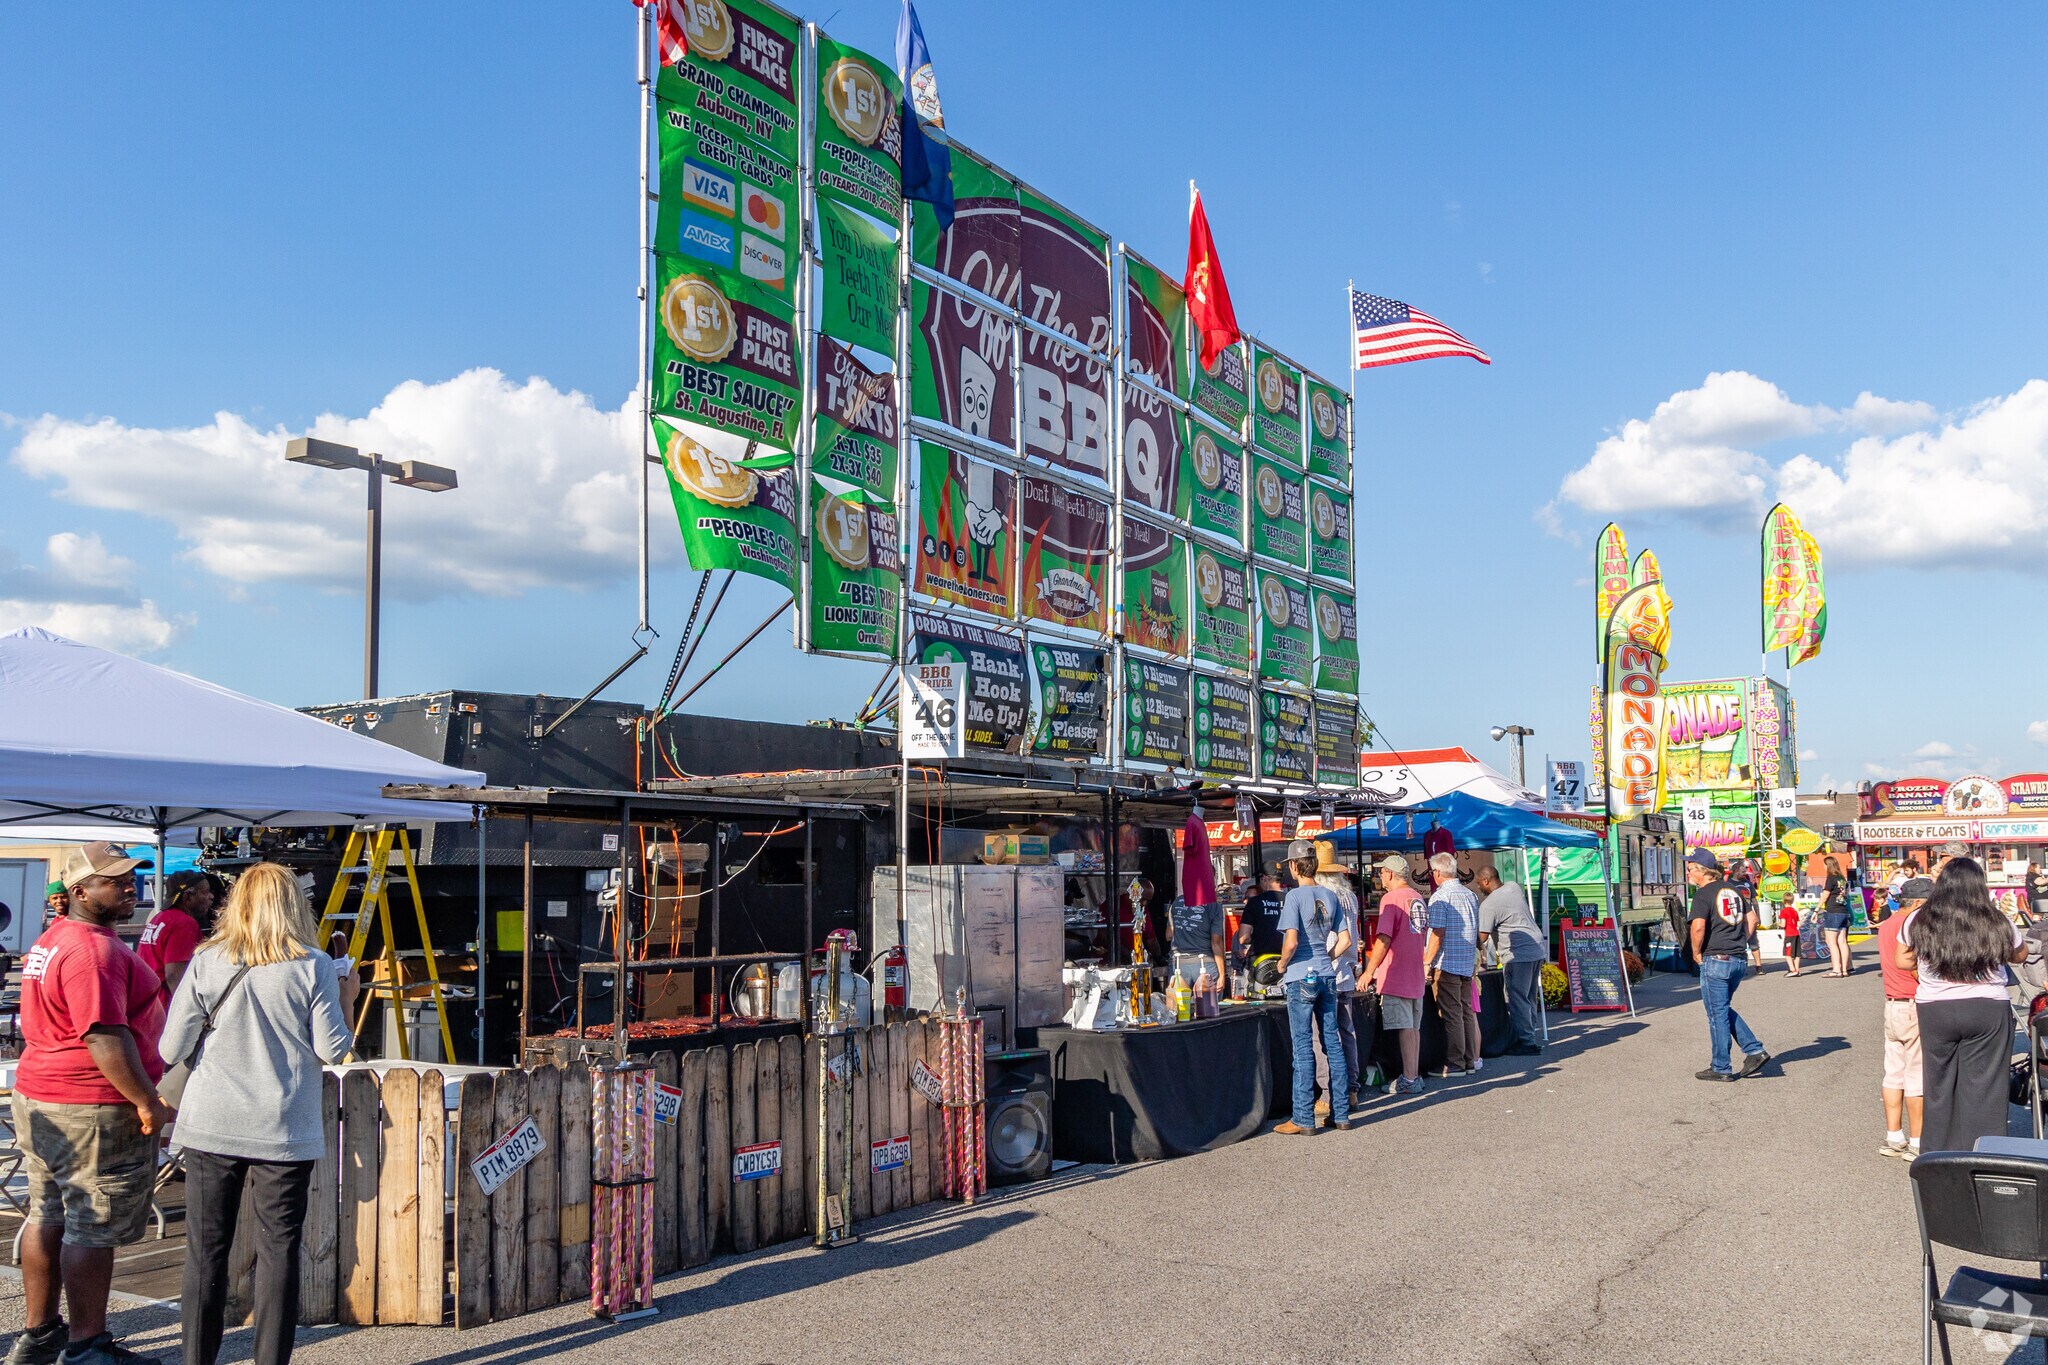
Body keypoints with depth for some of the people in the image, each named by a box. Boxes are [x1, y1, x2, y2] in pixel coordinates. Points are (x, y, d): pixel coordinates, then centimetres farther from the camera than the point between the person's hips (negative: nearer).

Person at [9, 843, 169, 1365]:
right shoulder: (93, 950, -21)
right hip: (94, 1111, -11)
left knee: (48, 1217, 17)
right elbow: (104, 1036, -27)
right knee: (93, 1229, -1)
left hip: (39, 1096, 11)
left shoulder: (51, 940, 13)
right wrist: (147, 1102, -22)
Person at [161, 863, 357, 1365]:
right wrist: (346, 999, 9)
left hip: (211, 1125, 2)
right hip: (285, 1131, -2)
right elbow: (332, 1050, -5)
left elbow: (172, 1049, 2)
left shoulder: (206, 962, 0)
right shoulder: (314, 968, -6)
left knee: (206, 1249, 10)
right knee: (278, 1249, 5)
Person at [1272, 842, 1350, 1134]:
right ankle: (1341, 1113, 15)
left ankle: (1304, 1119, 1)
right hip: (1327, 976, 6)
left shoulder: (1295, 896, -12)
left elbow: (1291, 941, -20)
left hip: (1301, 978, -6)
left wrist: (1282, 965, -4)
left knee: (1303, 1046, -2)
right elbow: (1345, 941, 8)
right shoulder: (1330, 897, 7)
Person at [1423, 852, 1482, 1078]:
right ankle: (1470, 1061, 15)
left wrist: (1427, 963, -10)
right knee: (1466, 1011, 12)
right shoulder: (1470, 894, 12)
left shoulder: (1440, 896, -12)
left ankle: (1454, 1065, -2)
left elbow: (1437, 934, -16)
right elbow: (1477, 933, 17)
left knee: (1451, 1015, -4)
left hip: (1447, 964, -8)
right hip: (1468, 963, 8)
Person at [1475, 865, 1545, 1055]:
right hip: (1537, 950, 9)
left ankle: (1526, 1041, -3)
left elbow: (1482, 936, -15)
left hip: (1518, 955, -9)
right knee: (1530, 998, 15)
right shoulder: (1514, 887, 10)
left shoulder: (1488, 905, -14)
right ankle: (1533, 1038, 19)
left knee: (1518, 999, -3)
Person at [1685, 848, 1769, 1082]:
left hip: (1715, 960, -8)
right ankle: (1754, 1050, 11)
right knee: (1724, 1009, 20)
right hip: (1738, 959, 8)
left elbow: (1698, 927, -23)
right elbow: (1752, 919, 16)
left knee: (1717, 1014, 2)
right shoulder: (1733, 889, 13)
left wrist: (1696, 952, -9)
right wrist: (1740, 943, 15)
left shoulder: (1703, 894, -11)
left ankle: (1721, 1068, 8)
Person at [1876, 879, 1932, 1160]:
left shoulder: (1888, 923, 13)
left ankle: (1894, 1137, 17)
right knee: (1918, 1076, -3)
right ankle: (1917, 1143, 2)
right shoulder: (1910, 925, -16)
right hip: (1914, 1008, -9)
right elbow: (1918, 971, -21)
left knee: (1894, 1072, 12)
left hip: (1892, 1006, 9)